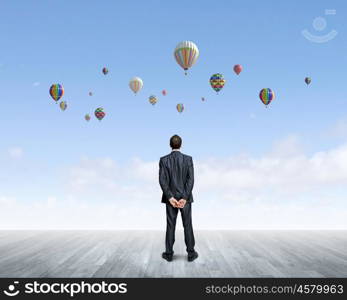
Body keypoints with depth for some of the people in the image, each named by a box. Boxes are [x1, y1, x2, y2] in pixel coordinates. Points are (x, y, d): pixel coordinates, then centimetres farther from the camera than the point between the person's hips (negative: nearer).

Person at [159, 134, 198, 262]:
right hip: (185, 197, 0)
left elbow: (163, 180, -12)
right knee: (188, 225, 8)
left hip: (171, 197, 1)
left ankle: (169, 254, 14)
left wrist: (170, 197, -12)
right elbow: (191, 179, -13)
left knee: (170, 226, 8)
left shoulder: (163, 160, -5)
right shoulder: (188, 159, -6)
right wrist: (184, 198, -14)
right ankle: (191, 253, 14)